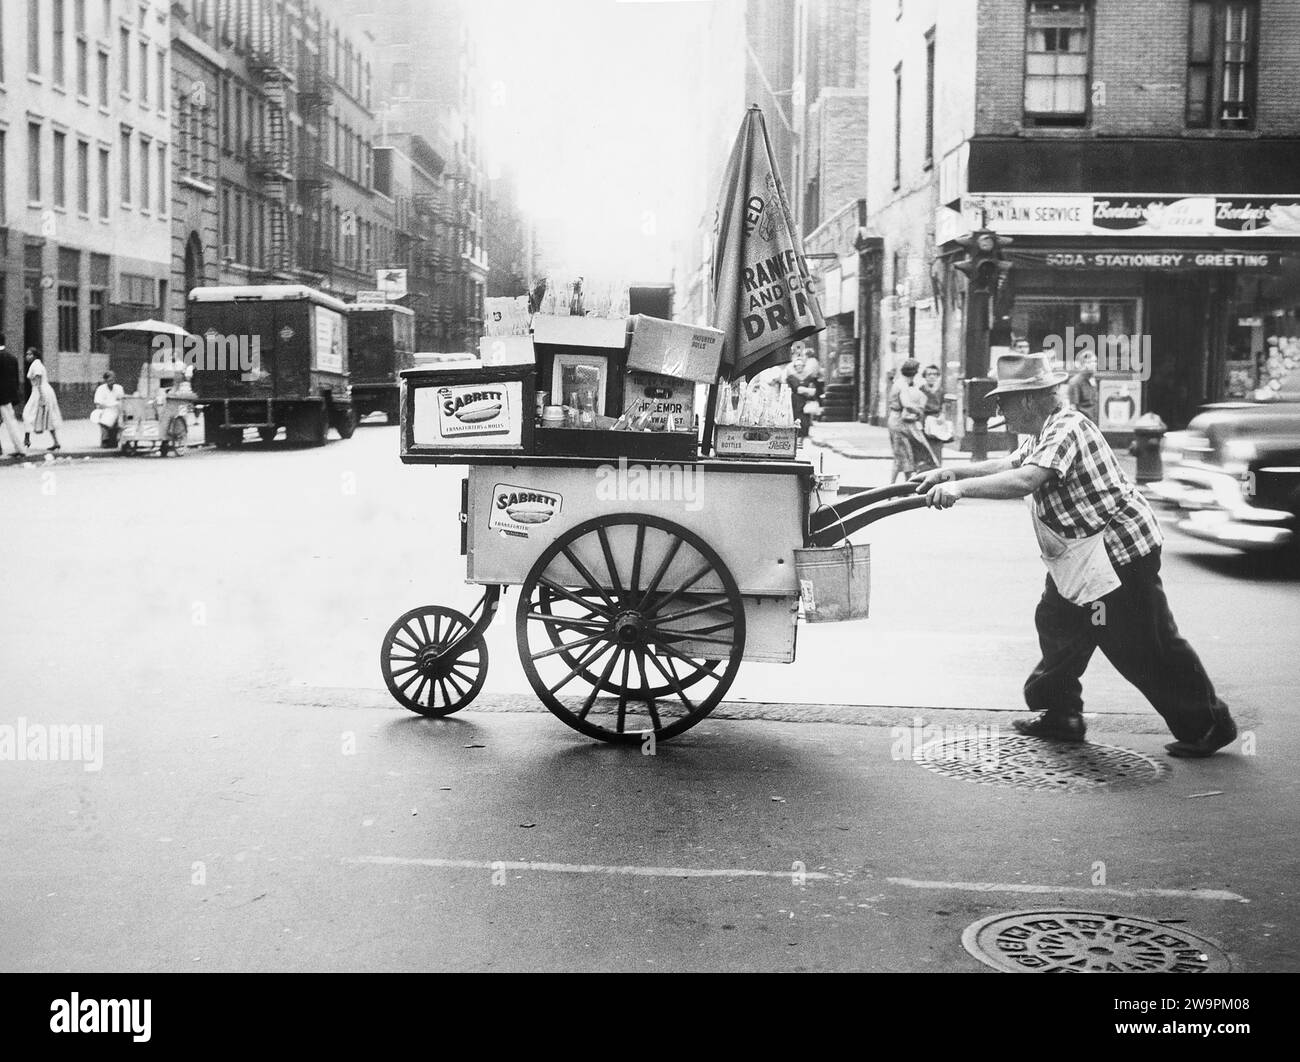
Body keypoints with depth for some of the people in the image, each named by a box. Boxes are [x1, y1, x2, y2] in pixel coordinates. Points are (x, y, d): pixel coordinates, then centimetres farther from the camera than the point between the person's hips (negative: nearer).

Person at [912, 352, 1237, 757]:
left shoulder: (1067, 429, -22)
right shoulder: (1043, 433, 10)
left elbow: (1024, 481, -35)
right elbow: (1011, 464, 20)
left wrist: (961, 488, -34)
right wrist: (951, 473, 9)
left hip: (1119, 549, -11)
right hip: (1079, 556, 11)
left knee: (1146, 647, -4)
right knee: (1057, 625, 15)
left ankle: (1207, 725, 9)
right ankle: (1061, 715, 27)